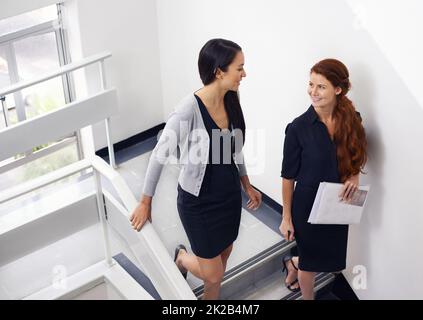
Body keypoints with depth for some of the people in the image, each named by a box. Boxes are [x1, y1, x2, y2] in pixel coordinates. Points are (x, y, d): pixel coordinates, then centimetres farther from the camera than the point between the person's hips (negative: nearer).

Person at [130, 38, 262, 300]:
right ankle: (182, 257, 39)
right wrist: (145, 203, -12)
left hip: (229, 196, 6)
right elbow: (160, 156, -19)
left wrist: (247, 186, 17)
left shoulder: (231, 102, -7)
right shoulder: (189, 109, -27)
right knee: (214, 274, 6)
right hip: (197, 202, -6)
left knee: (221, 261, 19)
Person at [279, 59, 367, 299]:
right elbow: (288, 176, -10)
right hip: (308, 205, -4)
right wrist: (286, 218, -7)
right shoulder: (298, 128, -17)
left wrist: (354, 176, -13)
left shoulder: (352, 120, -7)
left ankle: (293, 264, 52)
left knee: (330, 260, 20)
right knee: (311, 263, 13)